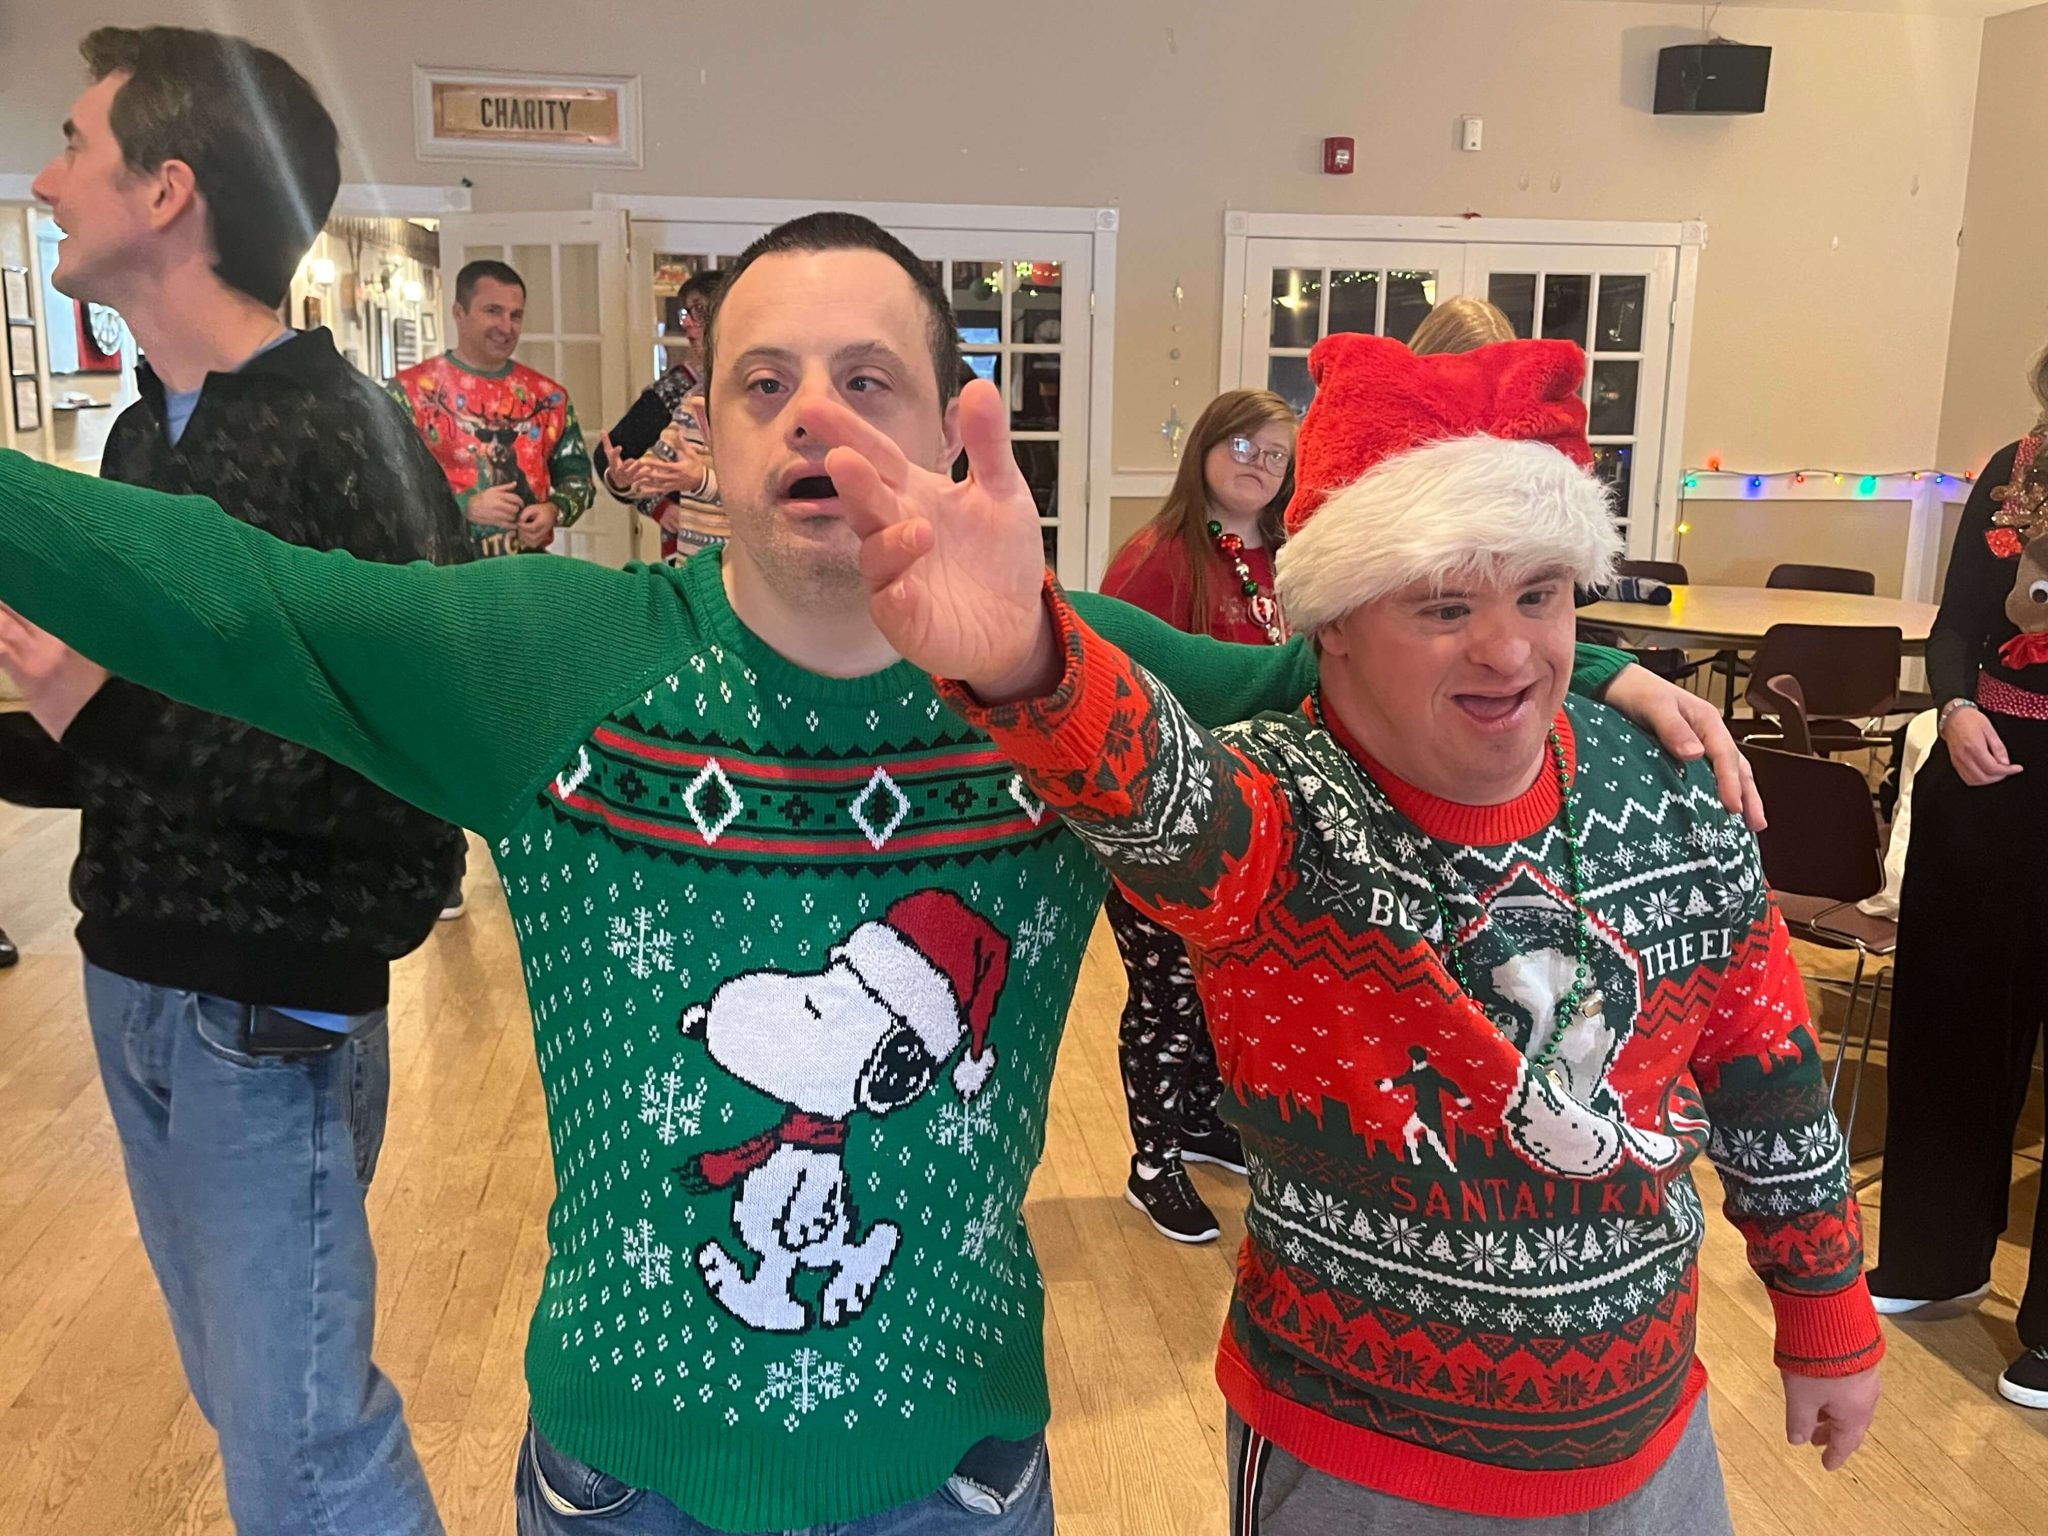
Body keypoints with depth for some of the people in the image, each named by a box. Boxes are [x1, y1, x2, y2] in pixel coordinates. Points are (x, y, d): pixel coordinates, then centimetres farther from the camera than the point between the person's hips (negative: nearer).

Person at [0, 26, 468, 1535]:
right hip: (131, 976, 8)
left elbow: (409, 772, -25)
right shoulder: (146, 433, 8)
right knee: (237, 1386, 20)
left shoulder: (345, 440, -17)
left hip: (268, 1009, -8)